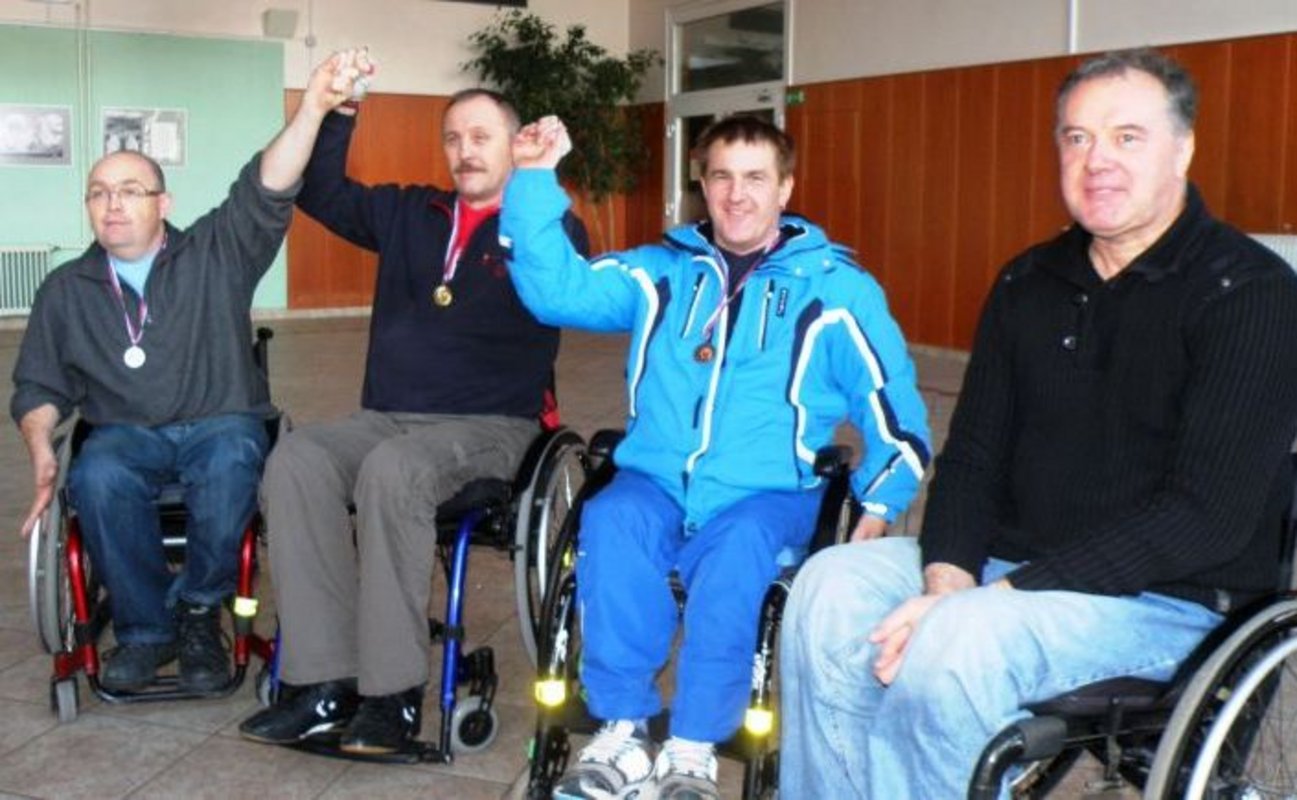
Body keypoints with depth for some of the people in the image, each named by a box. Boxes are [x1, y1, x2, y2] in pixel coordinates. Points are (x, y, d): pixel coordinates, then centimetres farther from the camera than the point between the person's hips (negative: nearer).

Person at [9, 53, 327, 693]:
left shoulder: (216, 253, 6)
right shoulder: (66, 290, 15)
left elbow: (267, 189, -10)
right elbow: (39, 387, 16)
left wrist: (313, 107, -25)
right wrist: (40, 447, -5)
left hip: (221, 423, -1)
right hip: (125, 433, 2)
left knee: (230, 466, -37)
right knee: (97, 478, -34)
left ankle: (198, 609, -12)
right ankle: (145, 629, -14)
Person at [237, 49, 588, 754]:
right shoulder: (409, 214, 19)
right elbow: (322, 193, 19)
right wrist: (334, 108, 7)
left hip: (490, 427, -5)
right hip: (386, 418, 5)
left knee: (392, 468, -36)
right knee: (296, 459, -25)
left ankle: (394, 693, -28)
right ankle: (325, 682, -25)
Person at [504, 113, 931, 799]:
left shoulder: (834, 286, 7)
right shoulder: (659, 272, 15)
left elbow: (894, 407, 6)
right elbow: (558, 288, 3)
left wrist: (879, 506, -7)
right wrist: (534, 181, -7)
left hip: (768, 493, -2)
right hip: (656, 482, 2)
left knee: (736, 550, -34)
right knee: (609, 523, -30)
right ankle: (620, 733, -21)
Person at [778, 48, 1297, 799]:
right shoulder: (1029, 283, 9)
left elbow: (1208, 515, -19)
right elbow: (972, 455, 9)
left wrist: (1010, 590, -24)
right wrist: (949, 574, -11)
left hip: (1170, 595, -6)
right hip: (1011, 561, 6)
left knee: (954, 642, -31)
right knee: (832, 585, -14)